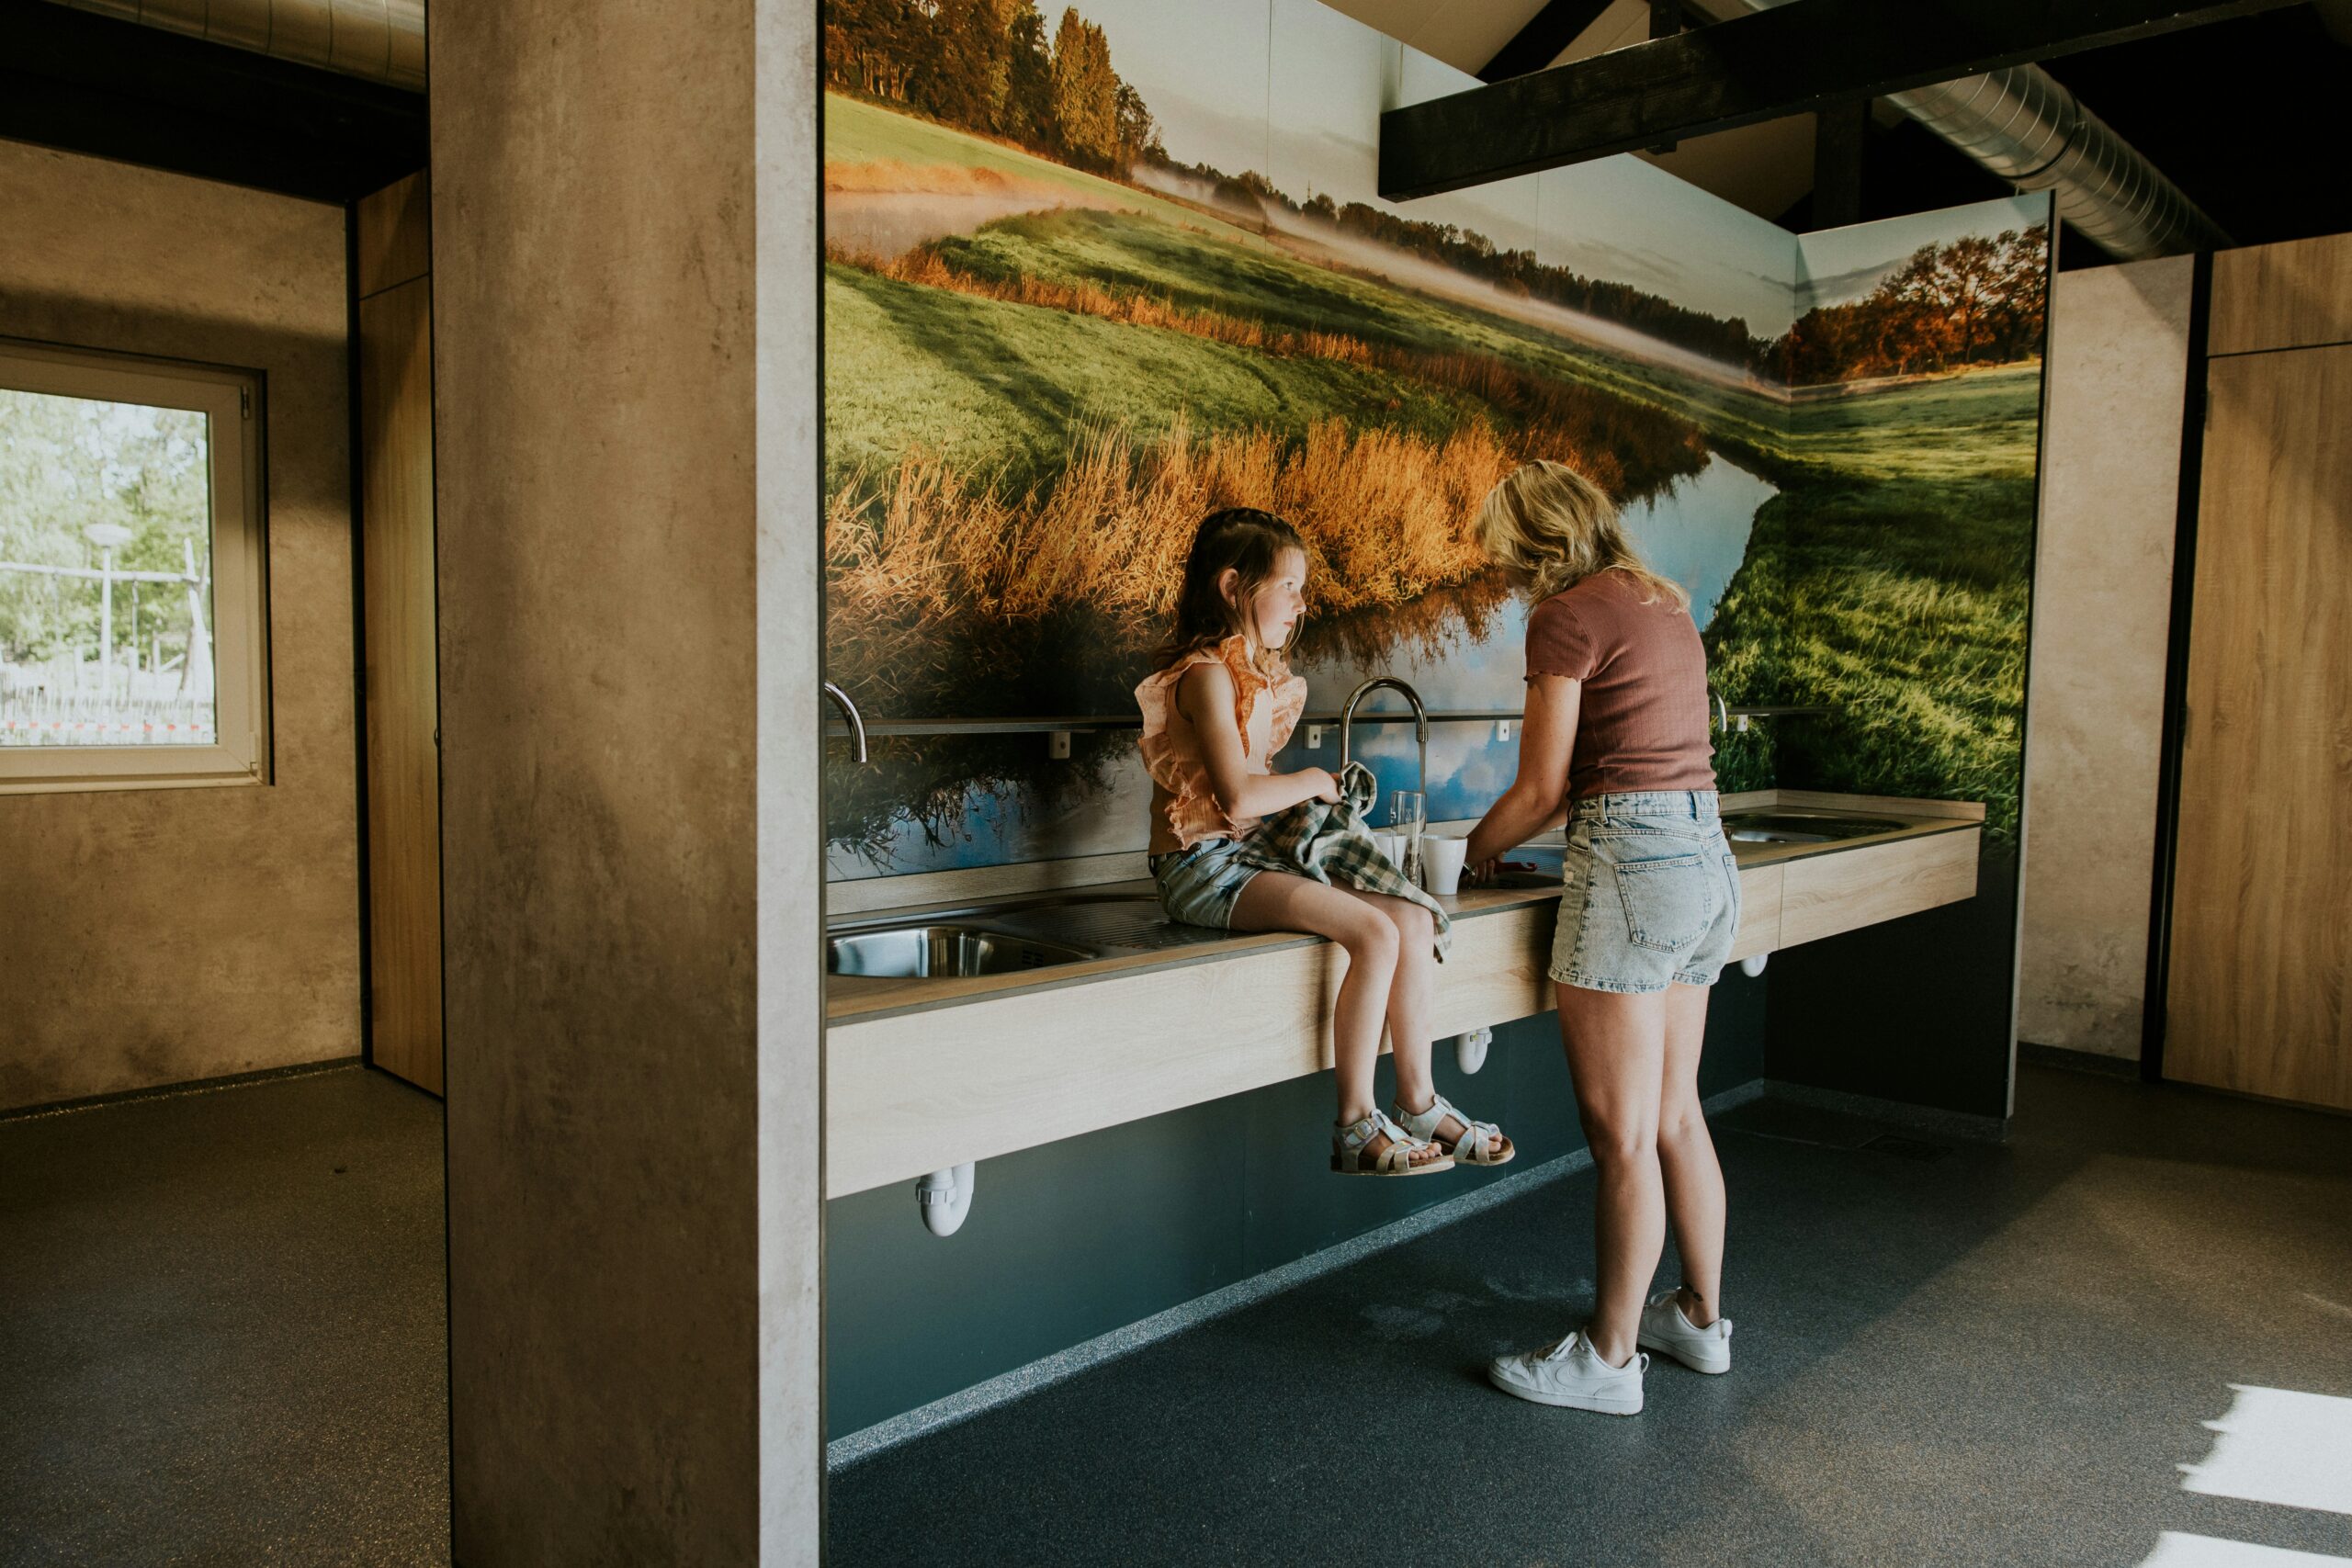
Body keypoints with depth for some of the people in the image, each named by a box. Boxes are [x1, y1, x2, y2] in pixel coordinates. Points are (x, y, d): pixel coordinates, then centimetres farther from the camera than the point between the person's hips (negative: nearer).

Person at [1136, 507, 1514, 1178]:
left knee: (1412, 921, -2)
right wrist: (1313, 783, -9)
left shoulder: (1262, 676, 16)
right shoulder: (1207, 674, -15)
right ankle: (1355, 1126, -13)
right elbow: (1238, 798, -25)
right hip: (1203, 868, -9)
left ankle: (1418, 1101, 5)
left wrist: (1310, 796, 2)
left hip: (1253, 855, 9)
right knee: (1374, 934, -23)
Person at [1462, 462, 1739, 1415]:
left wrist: (1474, 854, 9)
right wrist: (1509, 837, 21)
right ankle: (1701, 1317, 32)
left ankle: (1609, 1356, 11)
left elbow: (1541, 789, -8)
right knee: (1675, 1116, 19)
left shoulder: (1567, 616, -8)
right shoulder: (1663, 605, 17)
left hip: (1632, 867, -9)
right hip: (1706, 858, 9)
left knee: (1622, 1134, 0)